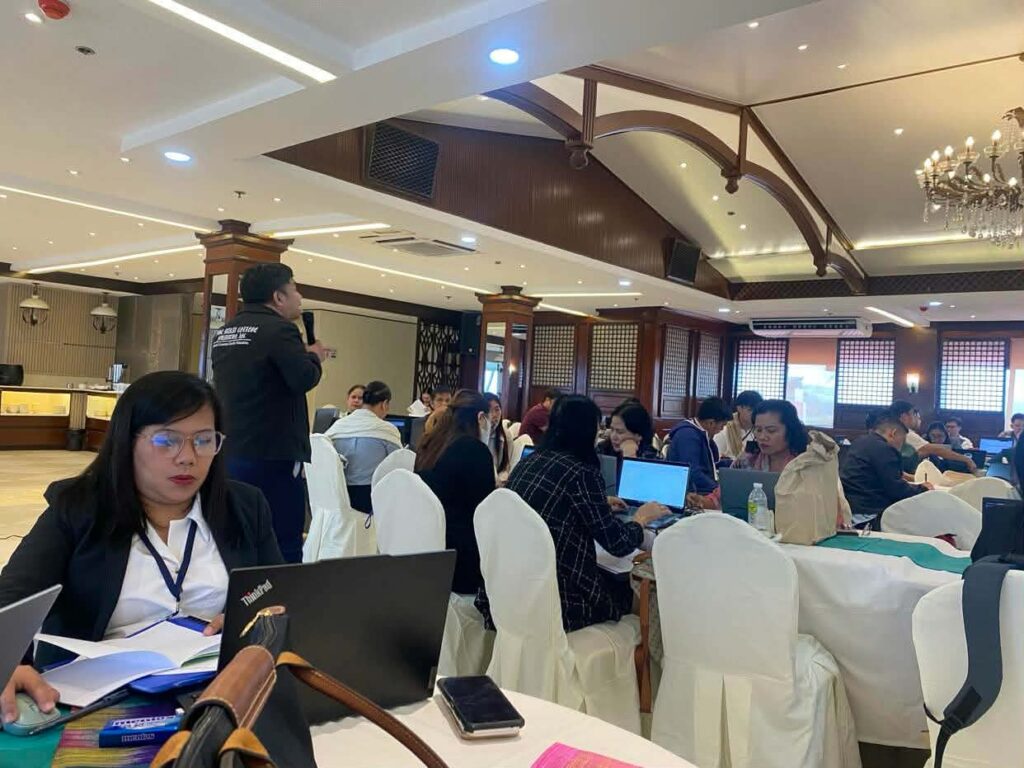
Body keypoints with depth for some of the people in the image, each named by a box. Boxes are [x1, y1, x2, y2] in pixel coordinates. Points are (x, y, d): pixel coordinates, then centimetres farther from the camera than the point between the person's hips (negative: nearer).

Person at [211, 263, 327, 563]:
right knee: (283, 547, -2)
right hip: (273, 455, -9)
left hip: (230, 455, 9)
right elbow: (304, 379, -22)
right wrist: (314, 356, -1)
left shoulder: (225, 332, 15)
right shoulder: (279, 329, -12)